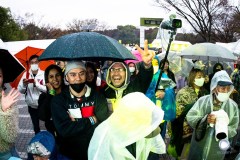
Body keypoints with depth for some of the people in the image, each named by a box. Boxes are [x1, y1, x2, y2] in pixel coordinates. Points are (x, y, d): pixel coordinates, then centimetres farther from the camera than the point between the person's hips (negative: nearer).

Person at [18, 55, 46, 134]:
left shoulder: (44, 74, -12)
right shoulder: (26, 74, -3)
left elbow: (48, 89, -21)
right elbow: (20, 90, -5)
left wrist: (36, 84, -33)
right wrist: (24, 84, -25)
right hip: (32, 106, 3)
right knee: (36, 127, 18)